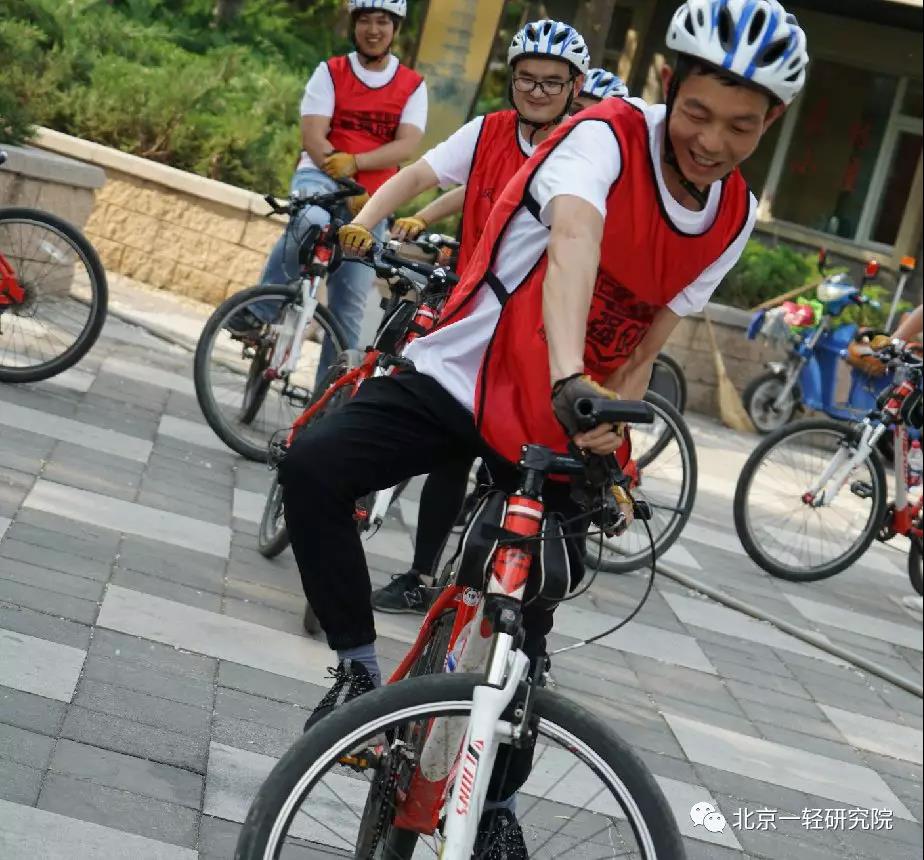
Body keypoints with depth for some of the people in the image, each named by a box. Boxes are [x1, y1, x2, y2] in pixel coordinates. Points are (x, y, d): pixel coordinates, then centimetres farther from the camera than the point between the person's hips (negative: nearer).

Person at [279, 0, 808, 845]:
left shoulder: (736, 218, -3)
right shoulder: (606, 136, -21)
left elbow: (644, 342, 7)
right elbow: (573, 241, -42)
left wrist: (610, 447, -5)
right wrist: (572, 381, -60)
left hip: (558, 422, 4)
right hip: (464, 375, -4)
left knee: (527, 628, 8)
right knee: (313, 468, -26)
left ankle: (496, 798, 29)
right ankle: (361, 666, -7)